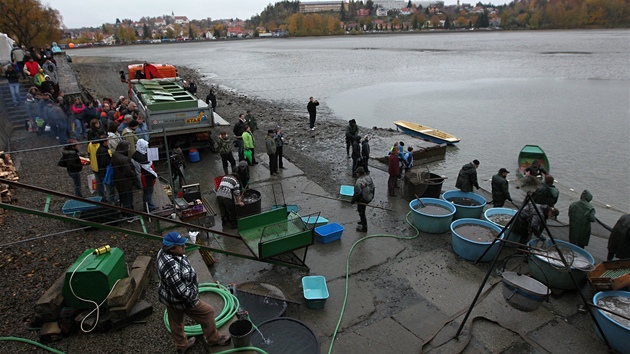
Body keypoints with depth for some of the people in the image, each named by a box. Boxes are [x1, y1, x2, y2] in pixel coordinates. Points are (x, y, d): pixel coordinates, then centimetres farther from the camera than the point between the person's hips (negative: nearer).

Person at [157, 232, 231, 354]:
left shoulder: (163, 252, -10)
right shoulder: (171, 267, -40)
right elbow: (180, 291, -32)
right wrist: (194, 299, -17)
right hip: (180, 300, -9)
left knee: (175, 321, 27)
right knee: (207, 313, 12)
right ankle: (213, 339, 33)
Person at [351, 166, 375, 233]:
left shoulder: (359, 181, -26)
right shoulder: (369, 177, 0)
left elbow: (357, 193, -23)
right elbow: (373, 187, 9)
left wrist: (353, 200, -11)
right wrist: (372, 195, 22)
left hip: (362, 199, -9)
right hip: (369, 198, 9)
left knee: (361, 212, 7)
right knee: (361, 210, 28)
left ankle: (364, 228, 17)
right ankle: (363, 221, 45)